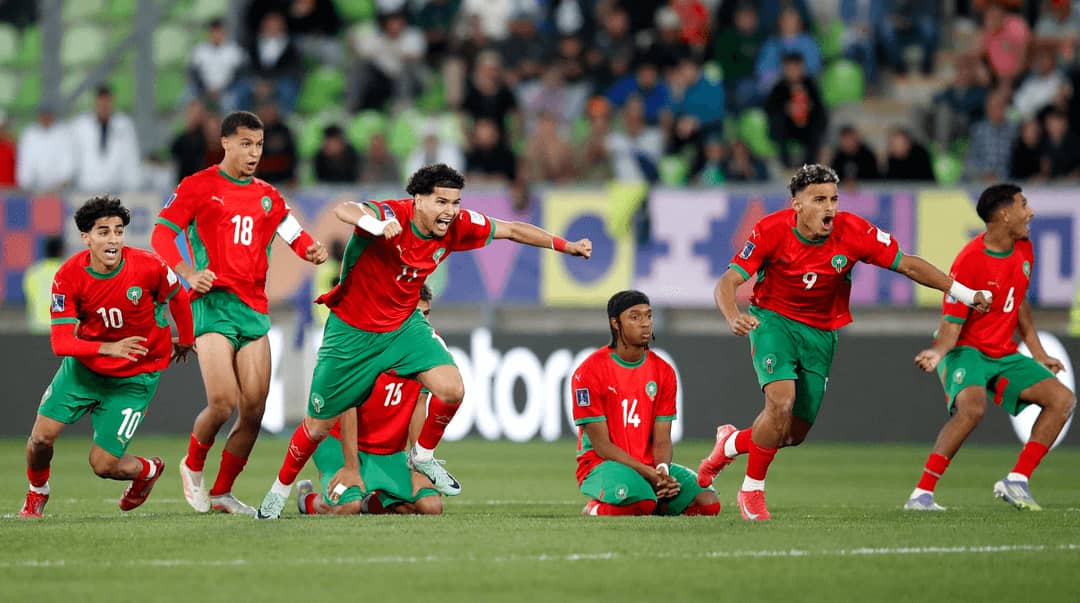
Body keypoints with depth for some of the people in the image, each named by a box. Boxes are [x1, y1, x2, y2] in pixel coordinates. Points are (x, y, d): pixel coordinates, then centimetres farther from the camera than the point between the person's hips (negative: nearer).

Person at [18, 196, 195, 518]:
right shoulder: (69, 277, -19)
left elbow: (178, 297, 1)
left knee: (104, 465, -7)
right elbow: (61, 343, -22)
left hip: (134, 377, -2)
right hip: (84, 366, 2)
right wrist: (108, 348, -39)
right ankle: (36, 495, 24)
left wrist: (186, 340, 17)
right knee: (41, 436, -9)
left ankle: (149, 470, 29)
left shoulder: (148, 266, -22)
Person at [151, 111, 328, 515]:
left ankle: (222, 493, 14)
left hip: (254, 308, 5)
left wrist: (312, 251, -6)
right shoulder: (199, 186, 1)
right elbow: (161, 234, -1)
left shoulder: (267, 196, 16)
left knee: (254, 410, -1)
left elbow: (295, 235, 18)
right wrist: (188, 273, -17)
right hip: (214, 303, -5)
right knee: (223, 403, -16)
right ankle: (193, 467, 13)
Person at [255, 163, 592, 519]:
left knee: (452, 390, -17)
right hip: (352, 330, -4)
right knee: (319, 425, 4)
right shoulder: (392, 216, -28)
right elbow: (344, 210, -49)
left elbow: (511, 230, 3)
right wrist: (375, 223, -70)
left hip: (403, 326, 5)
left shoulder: (456, 227, -11)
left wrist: (565, 245, 3)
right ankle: (280, 490, 29)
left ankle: (423, 456, 11)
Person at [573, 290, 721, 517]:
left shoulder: (663, 371, 7)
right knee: (641, 501, -38)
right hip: (602, 465, -5)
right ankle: (595, 508, -6)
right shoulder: (590, 371, -10)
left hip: (651, 466, 5)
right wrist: (648, 473, -22)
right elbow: (601, 445, -12)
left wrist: (662, 471, -19)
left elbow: (662, 440, 4)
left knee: (708, 503, -17)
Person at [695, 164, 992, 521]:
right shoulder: (771, 231, -21)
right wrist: (734, 319, -41)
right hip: (774, 320, -3)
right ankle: (752, 491, -7)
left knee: (795, 433, 6)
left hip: (821, 332, 3)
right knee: (781, 402, -26)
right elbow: (728, 283, -20)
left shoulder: (853, 231, -18)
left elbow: (907, 265, -10)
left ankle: (731, 444, 38)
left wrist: (963, 293, -16)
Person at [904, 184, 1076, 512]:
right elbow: (952, 324, -18)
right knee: (972, 407, -35)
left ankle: (1016, 482, -3)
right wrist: (938, 352, -39)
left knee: (1063, 399, -4)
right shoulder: (969, 261, -20)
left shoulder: (1024, 250, 4)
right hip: (967, 350, -8)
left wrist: (1039, 355, 21)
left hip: (1004, 354, 8)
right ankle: (921, 494, -30)